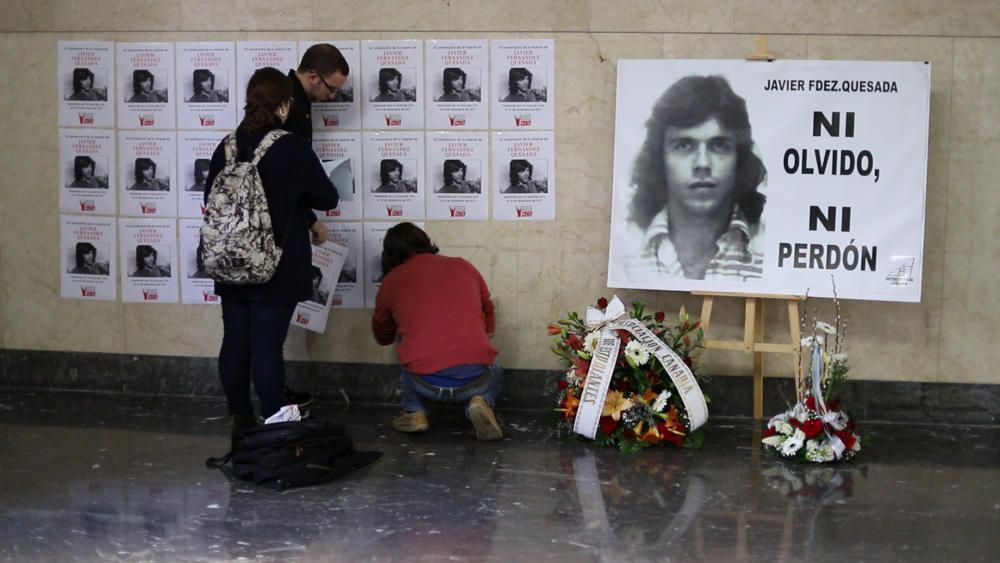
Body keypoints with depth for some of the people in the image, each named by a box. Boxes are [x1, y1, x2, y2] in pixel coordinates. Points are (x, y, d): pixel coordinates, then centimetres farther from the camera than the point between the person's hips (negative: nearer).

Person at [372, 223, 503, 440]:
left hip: (426, 383, 0)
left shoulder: (391, 281, 11)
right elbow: (489, 325, 27)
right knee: (494, 371, 36)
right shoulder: (464, 267, 14)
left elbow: (383, 336, 29)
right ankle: (481, 402, 5)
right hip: (476, 379, 0)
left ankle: (414, 413, 22)